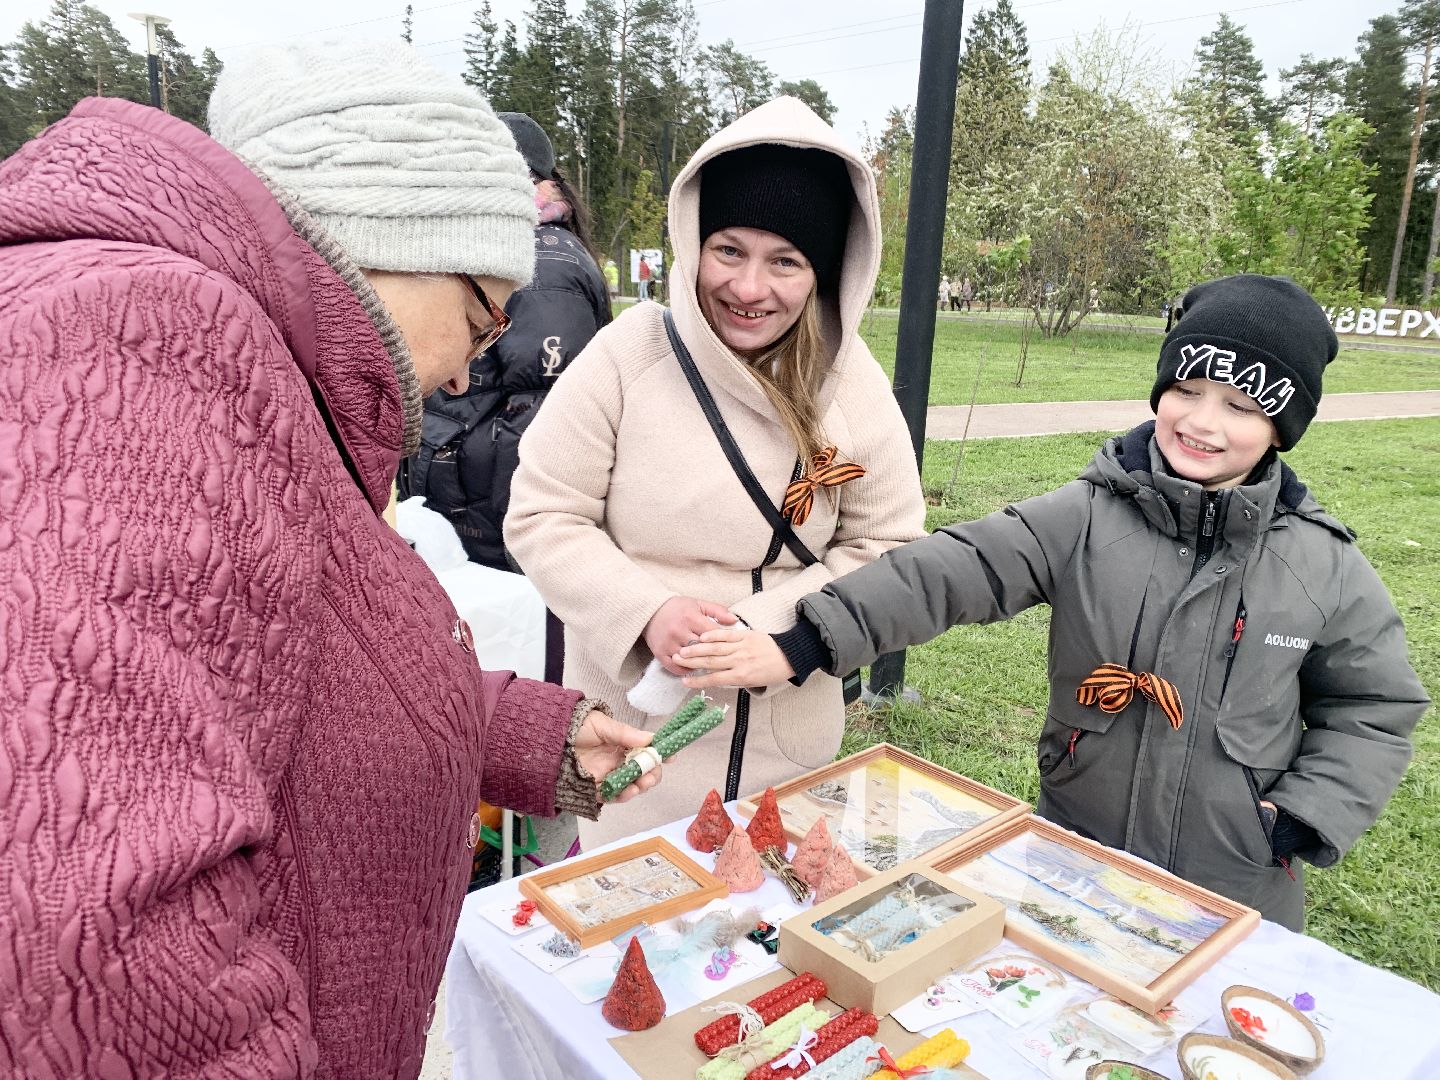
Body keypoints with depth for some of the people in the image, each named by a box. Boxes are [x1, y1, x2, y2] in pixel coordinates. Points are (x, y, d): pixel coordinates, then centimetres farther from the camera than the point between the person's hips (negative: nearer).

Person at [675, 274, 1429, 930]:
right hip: (1075, 859, 0)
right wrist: (804, 647, -29)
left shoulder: (1324, 566, -7)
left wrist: (1302, 819, -8)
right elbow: (950, 572, -22)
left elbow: (1375, 706, 4)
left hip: (1237, 893, 1)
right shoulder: (1083, 521, -12)